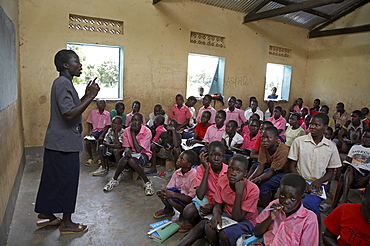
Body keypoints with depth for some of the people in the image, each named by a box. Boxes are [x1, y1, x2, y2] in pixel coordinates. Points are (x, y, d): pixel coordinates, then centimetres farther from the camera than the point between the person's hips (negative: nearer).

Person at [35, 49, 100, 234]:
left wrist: (86, 96, 9)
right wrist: (90, 97, -23)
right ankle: (66, 223, 15)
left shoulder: (64, 83, 15)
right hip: (65, 143, -10)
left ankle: (46, 213, 34)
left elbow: (72, 109, 19)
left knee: (52, 179, 19)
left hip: (57, 142, 10)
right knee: (67, 181, 1)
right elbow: (69, 114, -27)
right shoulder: (63, 83, -18)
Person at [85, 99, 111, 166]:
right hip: (94, 131, 2)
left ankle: (101, 158, -10)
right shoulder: (93, 112, 3)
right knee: (88, 141, -25)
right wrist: (90, 131, -7)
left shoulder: (107, 114, 0)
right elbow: (89, 123, 10)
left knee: (101, 140, -32)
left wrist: (102, 135, -16)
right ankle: (90, 158, -3)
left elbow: (107, 126, -2)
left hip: (102, 131, -1)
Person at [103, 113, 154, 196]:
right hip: (131, 153, 4)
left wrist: (133, 133, -21)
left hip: (143, 154, -3)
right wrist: (127, 150, -26)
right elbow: (126, 146, 0)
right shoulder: (127, 131, -3)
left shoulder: (147, 132, -18)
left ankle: (147, 182, -25)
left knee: (132, 161, -36)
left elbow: (138, 149, -23)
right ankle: (114, 180, -5)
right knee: (124, 160, -31)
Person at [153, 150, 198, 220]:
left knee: (171, 199, -30)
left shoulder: (194, 175, -25)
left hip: (189, 202, -6)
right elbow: (169, 187, 2)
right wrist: (162, 191, -22)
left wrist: (173, 194, -33)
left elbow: (191, 198, -26)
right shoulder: (177, 173, -5)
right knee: (162, 192, -14)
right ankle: (168, 209, 11)